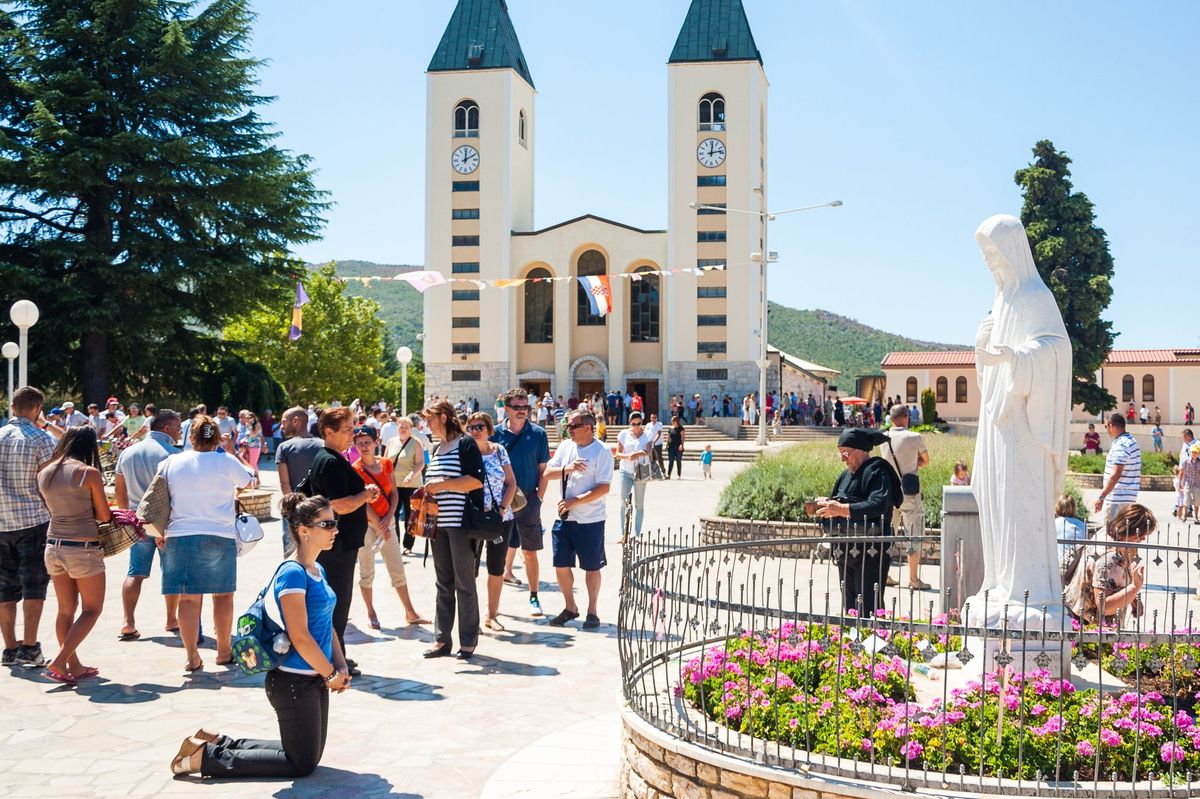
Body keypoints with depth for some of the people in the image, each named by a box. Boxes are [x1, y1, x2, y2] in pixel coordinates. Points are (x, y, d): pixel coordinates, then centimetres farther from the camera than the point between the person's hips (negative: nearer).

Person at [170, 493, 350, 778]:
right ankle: (206, 757, 9)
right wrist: (331, 674, -12)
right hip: (294, 683, -10)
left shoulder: (318, 571, 9)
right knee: (302, 764, 3)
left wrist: (342, 667, 1)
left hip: (315, 679, 10)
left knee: (310, 755, 21)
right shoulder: (292, 573, -21)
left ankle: (219, 742, 26)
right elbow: (300, 637, -23)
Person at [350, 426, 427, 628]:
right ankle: (371, 614, 15)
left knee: (397, 568, 7)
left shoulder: (386, 464, 5)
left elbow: (394, 493, 7)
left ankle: (410, 613, 14)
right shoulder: (355, 469, -9)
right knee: (367, 571, 3)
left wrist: (389, 517, -7)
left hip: (386, 521, 5)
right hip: (366, 524, -4)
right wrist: (380, 526, -14)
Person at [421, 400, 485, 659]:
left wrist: (441, 485, -18)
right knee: (443, 583, 10)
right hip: (439, 522, 8)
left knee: (464, 583, 0)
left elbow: (477, 480, -18)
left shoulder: (465, 444, -8)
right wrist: (427, 492, 8)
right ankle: (442, 639, 16)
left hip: (461, 521, -8)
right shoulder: (436, 449, 17)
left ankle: (468, 641, 8)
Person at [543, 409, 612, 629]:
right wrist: (568, 468, -14)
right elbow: (547, 473, 4)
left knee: (591, 567, 6)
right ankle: (570, 607, 26)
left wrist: (576, 501, -19)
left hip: (590, 520, -5)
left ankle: (592, 611, 20)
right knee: (561, 565, 8)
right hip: (565, 517, 5)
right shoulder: (565, 447, 8)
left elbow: (604, 487, -16)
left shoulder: (601, 451, -10)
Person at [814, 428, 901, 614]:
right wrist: (828, 504, -1)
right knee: (850, 607, 11)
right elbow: (839, 505, 22)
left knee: (868, 611, -10)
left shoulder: (876, 472, -11)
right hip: (846, 553, 9)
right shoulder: (846, 475, 16)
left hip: (870, 555, -9)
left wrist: (842, 509, -28)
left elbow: (878, 505, -26)